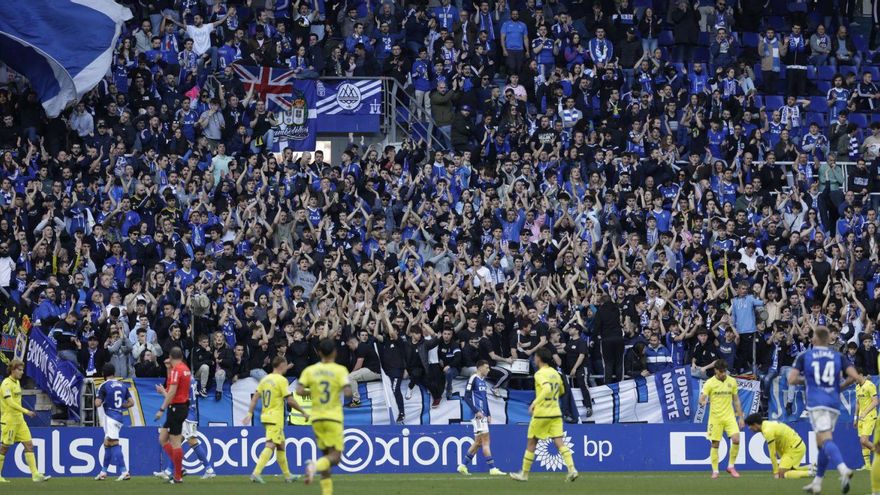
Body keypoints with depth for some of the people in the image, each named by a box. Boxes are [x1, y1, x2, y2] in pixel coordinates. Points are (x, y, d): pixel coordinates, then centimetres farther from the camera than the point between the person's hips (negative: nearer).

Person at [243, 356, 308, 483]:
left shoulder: (265, 379, 11)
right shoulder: (281, 380, -12)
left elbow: (255, 398, 8)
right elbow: (290, 401, -14)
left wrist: (250, 414, 9)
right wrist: (303, 412, -4)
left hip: (265, 416, 8)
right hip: (276, 418, -8)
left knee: (281, 445, 18)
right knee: (270, 446, -13)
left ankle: (287, 475, 25)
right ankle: (256, 473, -24)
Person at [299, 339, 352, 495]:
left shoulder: (310, 370, 2)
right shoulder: (340, 370, -6)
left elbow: (299, 391, -9)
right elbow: (347, 392, -17)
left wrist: (311, 392, 10)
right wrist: (345, 389, 6)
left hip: (316, 418, 4)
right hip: (333, 417, -4)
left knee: (326, 454, 14)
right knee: (335, 457, -2)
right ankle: (315, 466, -32)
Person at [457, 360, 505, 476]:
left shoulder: (483, 380, 17)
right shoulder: (473, 379, -9)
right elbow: (466, 397, -14)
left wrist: (488, 414, 19)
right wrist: (477, 411, -19)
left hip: (483, 414, 9)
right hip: (478, 414, -9)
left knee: (478, 442, 11)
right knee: (485, 440, -10)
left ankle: (463, 466, 18)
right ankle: (492, 469, -11)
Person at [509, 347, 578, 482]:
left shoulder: (540, 374, -10)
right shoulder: (555, 373, 12)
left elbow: (547, 389, -28)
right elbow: (561, 391, 26)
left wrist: (535, 403, -30)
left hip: (541, 414, -6)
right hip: (556, 413, 6)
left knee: (531, 443, 8)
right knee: (559, 442, -3)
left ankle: (524, 474, 17)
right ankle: (572, 469, -21)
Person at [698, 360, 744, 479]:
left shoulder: (732, 381, 6)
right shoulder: (710, 383, -5)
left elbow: (736, 400, 12)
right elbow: (702, 399, -11)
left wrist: (740, 417, 10)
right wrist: (703, 401, -36)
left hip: (729, 416, 2)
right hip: (715, 418, -2)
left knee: (736, 440, -14)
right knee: (715, 444, 0)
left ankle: (731, 466, 3)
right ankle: (715, 471, 11)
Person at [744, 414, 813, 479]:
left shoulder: (767, 431, -20)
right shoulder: (768, 424, 9)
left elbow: (772, 453, -16)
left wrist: (776, 472, -9)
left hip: (795, 448, -10)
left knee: (782, 474, -16)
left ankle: (810, 473, -14)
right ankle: (810, 468, 15)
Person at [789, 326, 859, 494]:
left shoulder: (804, 356, 5)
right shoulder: (838, 356, 11)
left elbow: (792, 379, -3)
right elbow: (854, 376, 0)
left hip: (816, 403, -4)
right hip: (834, 403, 4)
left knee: (826, 440, -18)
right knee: (821, 443, 16)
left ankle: (843, 469, -44)